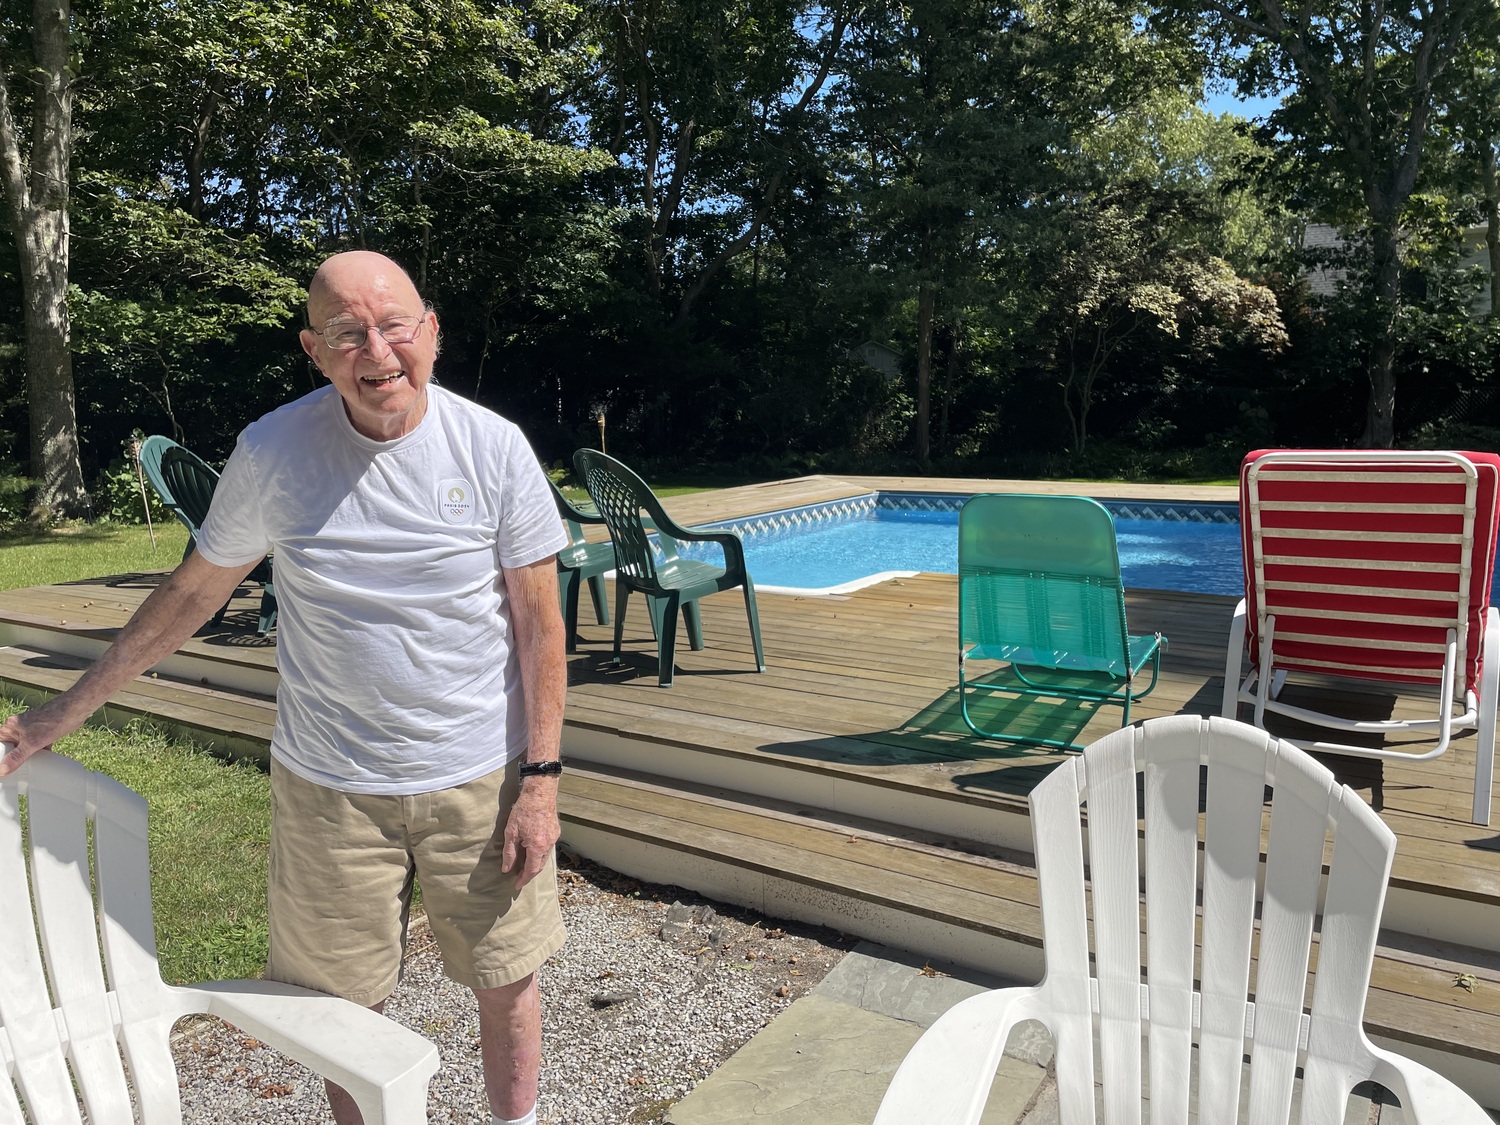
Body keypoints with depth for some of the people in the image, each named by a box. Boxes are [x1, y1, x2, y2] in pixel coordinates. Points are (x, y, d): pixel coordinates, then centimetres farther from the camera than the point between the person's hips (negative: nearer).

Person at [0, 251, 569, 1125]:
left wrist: (541, 777, -9)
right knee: (347, 1001, 15)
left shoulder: (494, 448, -10)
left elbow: (539, 623, -6)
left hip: (482, 776, 0)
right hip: (330, 787, 1)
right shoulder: (272, 452, -8)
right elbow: (192, 593, 6)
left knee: (507, 980, 15)